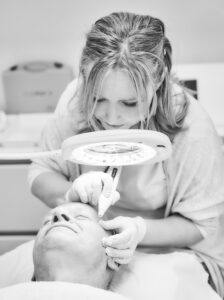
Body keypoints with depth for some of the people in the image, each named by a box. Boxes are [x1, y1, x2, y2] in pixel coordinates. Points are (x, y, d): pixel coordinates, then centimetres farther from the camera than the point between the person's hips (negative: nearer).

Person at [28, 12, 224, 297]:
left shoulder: (192, 129, -24)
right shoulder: (75, 98, -16)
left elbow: (201, 223, -12)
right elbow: (40, 173, -5)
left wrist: (141, 230, -31)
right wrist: (71, 192, -28)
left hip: (171, 250, -2)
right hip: (89, 242, 2)